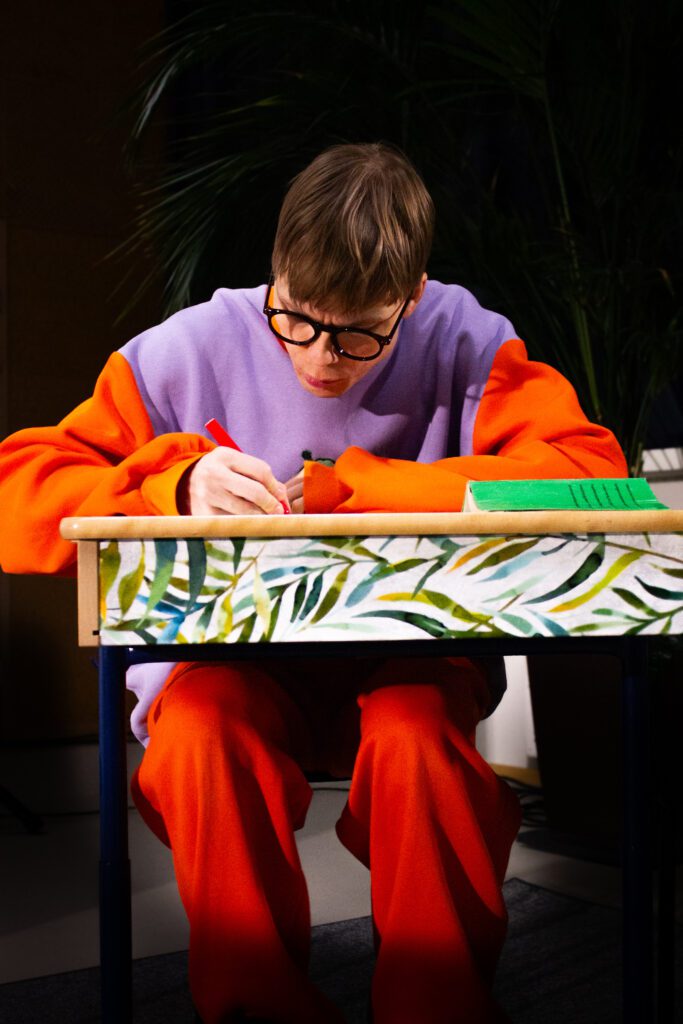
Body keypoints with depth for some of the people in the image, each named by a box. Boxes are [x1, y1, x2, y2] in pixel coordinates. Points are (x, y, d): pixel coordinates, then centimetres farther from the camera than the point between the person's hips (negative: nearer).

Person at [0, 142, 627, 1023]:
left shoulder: (460, 341, -5)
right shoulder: (195, 349, -4)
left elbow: (589, 473, -20)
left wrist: (350, 490, -20)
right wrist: (176, 487, -27)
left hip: (406, 658, 0)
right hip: (230, 658, 1)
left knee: (422, 739, -33)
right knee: (203, 732, -32)